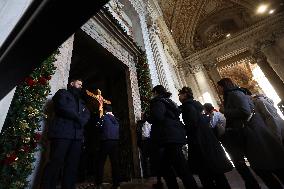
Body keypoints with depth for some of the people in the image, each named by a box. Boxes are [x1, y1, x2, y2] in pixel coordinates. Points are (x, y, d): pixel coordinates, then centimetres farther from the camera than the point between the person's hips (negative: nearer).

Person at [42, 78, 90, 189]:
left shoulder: (81, 101, 28)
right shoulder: (63, 93, 11)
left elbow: (87, 114, 14)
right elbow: (63, 107, -9)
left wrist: (81, 121, -7)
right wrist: (78, 117, -3)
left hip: (77, 136, 6)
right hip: (62, 133, -6)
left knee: (72, 166, 4)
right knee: (56, 163, -6)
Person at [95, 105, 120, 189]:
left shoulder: (104, 117, -2)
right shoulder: (116, 119, 12)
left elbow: (100, 127, 1)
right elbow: (118, 131, 15)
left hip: (106, 141, -4)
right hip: (116, 142, 5)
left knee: (101, 163, 6)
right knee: (115, 162, 7)